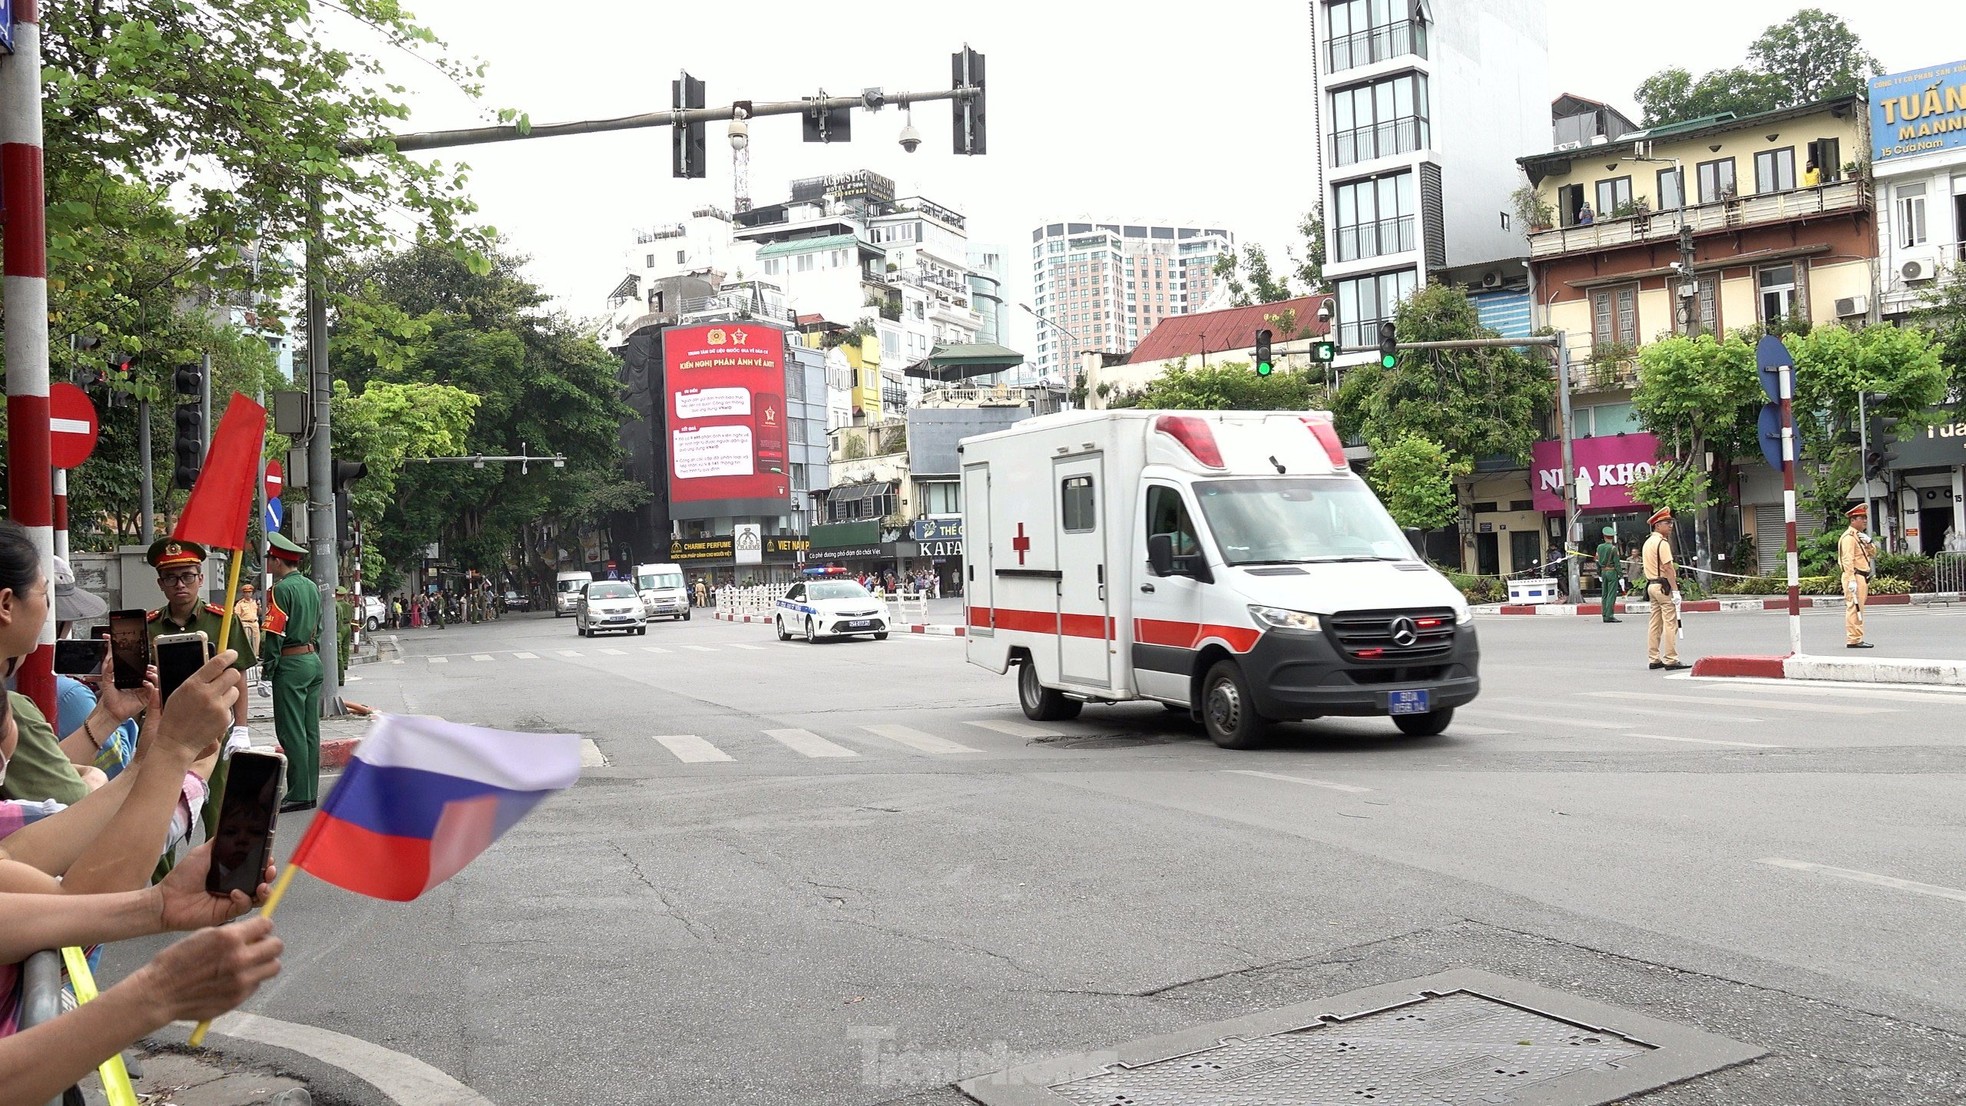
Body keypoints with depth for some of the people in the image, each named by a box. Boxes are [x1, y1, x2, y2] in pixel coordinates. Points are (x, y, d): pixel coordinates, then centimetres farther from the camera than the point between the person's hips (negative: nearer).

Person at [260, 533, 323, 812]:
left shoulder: (281, 589, -12)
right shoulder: (312, 587, 13)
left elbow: (275, 634, -16)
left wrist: (268, 672, -12)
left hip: (291, 664, -8)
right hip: (314, 661, 8)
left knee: (291, 732, -5)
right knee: (311, 730, 10)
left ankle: (299, 795, -4)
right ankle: (310, 792, 14)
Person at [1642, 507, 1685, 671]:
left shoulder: (1647, 543, 15)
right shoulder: (1662, 543, -14)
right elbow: (1667, 568, -19)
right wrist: (1675, 590, -19)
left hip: (1651, 585, 10)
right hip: (1664, 586, -10)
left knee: (1655, 624, 11)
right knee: (1670, 623, -7)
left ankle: (1654, 659, 14)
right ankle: (1670, 660, -8)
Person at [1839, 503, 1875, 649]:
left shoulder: (1860, 536, 19)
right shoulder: (1849, 537, -12)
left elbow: (1873, 554, 21)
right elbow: (1847, 560, -20)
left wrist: (1868, 543, 1)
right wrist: (1851, 580, -26)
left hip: (1863, 577, 10)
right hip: (1855, 577, -10)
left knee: (1858, 608, 13)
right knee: (1854, 608, -10)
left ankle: (1856, 639, 17)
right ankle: (1854, 640, -11)